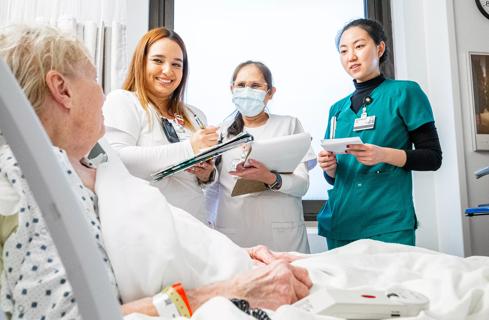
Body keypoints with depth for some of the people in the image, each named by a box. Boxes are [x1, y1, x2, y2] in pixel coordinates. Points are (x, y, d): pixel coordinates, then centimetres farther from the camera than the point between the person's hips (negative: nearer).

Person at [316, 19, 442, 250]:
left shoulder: (404, 92, 0)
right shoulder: (337, 109, 13)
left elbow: (433, 157, -2)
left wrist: (385, 155, -18)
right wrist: (329, 168, -5)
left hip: (388, 224, -4)